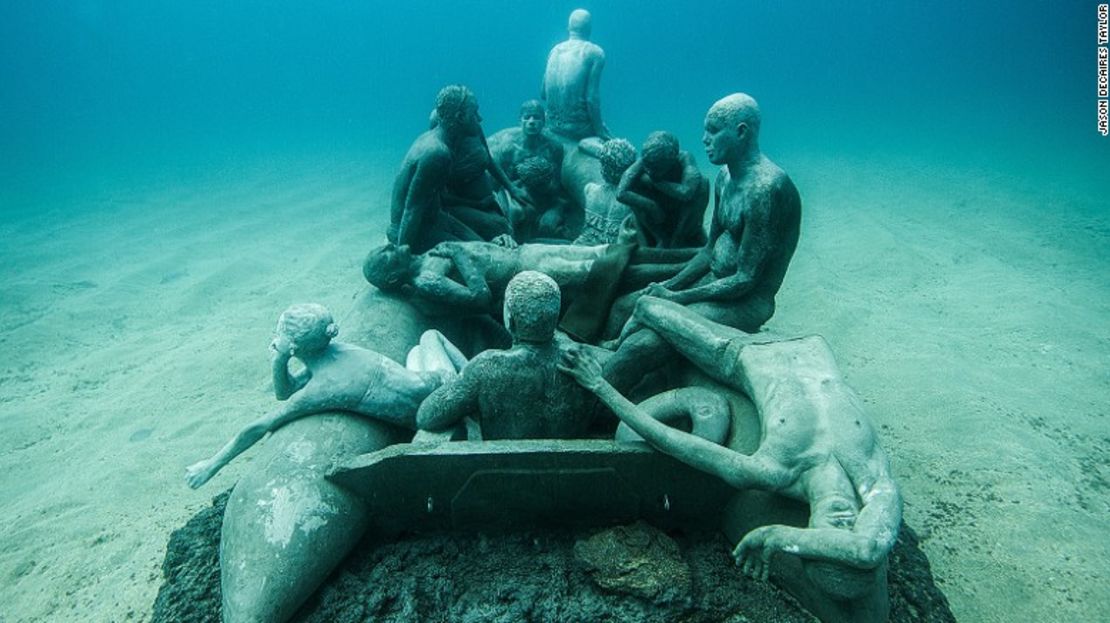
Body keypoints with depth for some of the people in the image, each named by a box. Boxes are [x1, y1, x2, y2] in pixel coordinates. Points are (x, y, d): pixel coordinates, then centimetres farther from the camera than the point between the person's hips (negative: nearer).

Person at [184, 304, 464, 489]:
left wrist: (211, 465, -8)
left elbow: (259, 428, -18)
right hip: (431, 378, 6)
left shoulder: (322, 388, -26)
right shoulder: (330, 351, -5)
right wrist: (278, 363, -11)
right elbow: (285, 392, 10)